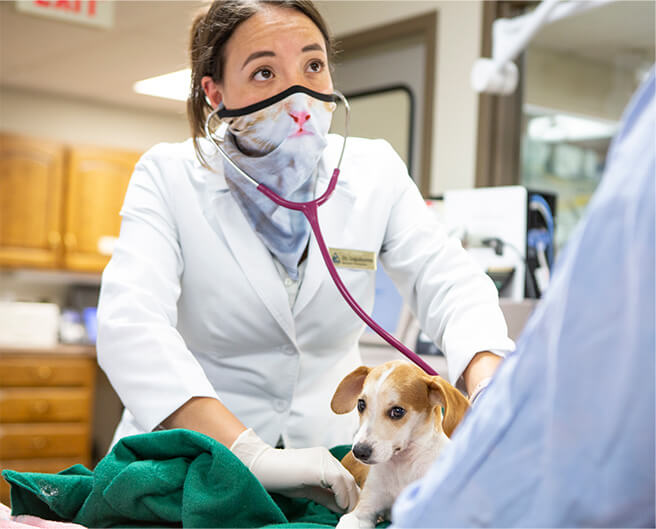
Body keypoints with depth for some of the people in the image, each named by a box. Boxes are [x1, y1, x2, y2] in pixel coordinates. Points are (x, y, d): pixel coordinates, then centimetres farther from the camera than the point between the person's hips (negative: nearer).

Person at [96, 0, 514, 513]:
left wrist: (487, 392, -30)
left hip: (330, 448, 3)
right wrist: (250, 455, -36)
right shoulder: (168, 177, -8)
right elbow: (131, 323, -22)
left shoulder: (376, 171, 0)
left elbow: (451, 284, -7)